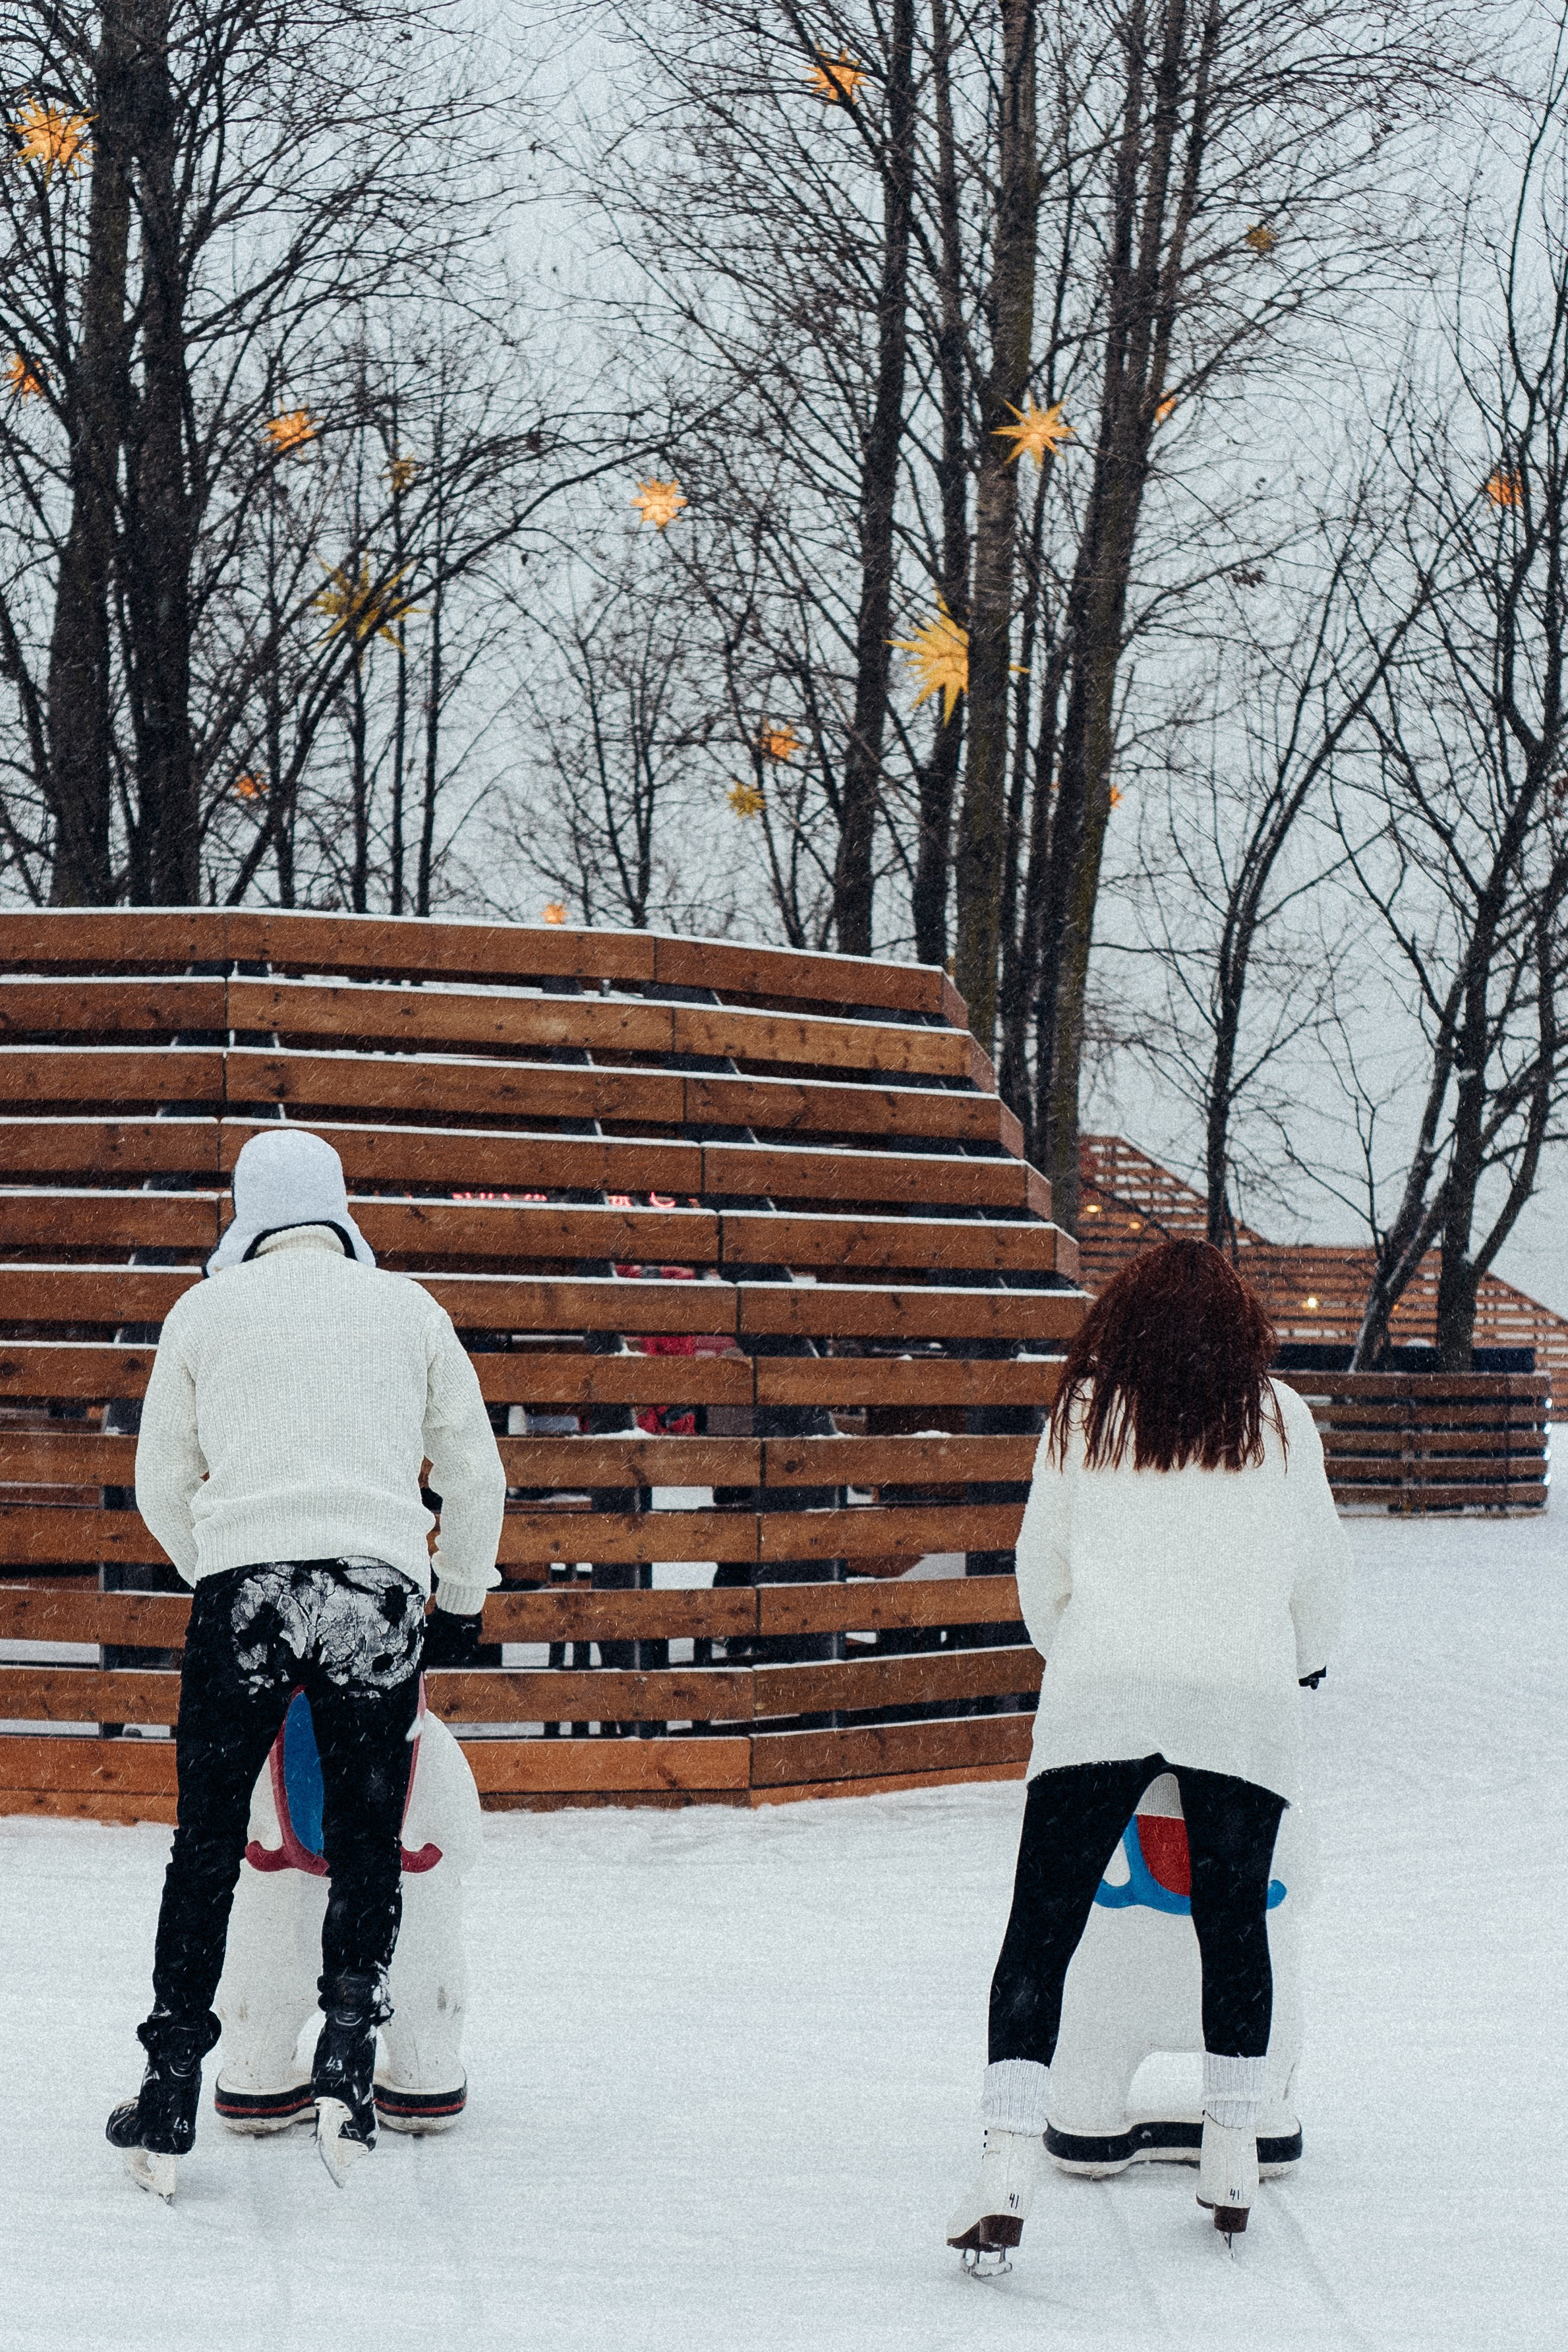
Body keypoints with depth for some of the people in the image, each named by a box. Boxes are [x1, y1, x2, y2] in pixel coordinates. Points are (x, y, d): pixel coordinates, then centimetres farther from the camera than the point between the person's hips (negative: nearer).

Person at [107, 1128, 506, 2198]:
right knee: (368, 1844, 10)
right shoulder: (408, 1307, 16)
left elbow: (162, 1482, 17)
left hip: (243, 1585, 0)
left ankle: (170, 2097, 5)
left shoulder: (207, 1310, 14)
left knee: (208, 1845, 6)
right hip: (379, 1587, 0)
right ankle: (349, 2052, -6)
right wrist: (462, 1598, 30)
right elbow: (476, 1477, 17)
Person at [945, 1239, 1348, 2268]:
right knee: (1234, 1920, 17)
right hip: (1245, 1693, 1)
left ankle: (1008, 2175, -15)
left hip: (1103, 1689, -1)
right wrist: (1305, 1663, 39)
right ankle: (1234, 2159, 23)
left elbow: (1041, 1563, 18)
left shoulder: (1086, 1412, 12)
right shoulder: (1279, 1417, 12)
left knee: (1041, 1932, -2)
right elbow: (1322, 1570, 19)